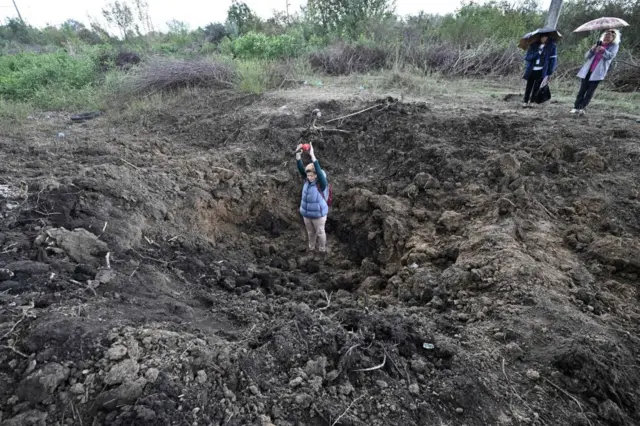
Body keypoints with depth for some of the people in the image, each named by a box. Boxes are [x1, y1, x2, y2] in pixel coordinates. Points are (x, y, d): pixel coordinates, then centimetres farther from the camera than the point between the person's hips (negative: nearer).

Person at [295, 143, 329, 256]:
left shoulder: (322, 183, -24)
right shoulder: (307, 180, -10)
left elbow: (319, 171, -42)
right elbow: (300, 168, -22)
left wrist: (312, 155, -50)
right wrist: (298, 154, -39)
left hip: (318, 214, -5)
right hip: (306, 213, 5)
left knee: (320, 233, 18)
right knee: (310, 232, 26)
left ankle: (322, 249, 42)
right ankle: (311, 247, 50)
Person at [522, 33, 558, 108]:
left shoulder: (552, 46, 2)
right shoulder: (533, 45, 7)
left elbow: (553, 60, 1)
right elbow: (527, 57, 0)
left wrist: (549, 73, -6)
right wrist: (537, 53, -17)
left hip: (541, 71, -1)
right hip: (532, 70, 1)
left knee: (536, 87, -1)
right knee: (529, 86, 1)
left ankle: (531, 101, 6)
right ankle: (525, 102, 9)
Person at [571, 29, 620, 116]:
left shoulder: (614, 46, 5)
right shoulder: (599, 44, 16)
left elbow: (610, 56, -13)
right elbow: (587, 56, 10)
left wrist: (603, 50, -29)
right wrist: (592, 49, -9)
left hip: (598, 72, -3)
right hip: (587, 71, 3)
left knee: (590, 91, -5)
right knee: (582, 90, -4)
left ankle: (582, 108, -7)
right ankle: (576, 107, -5)